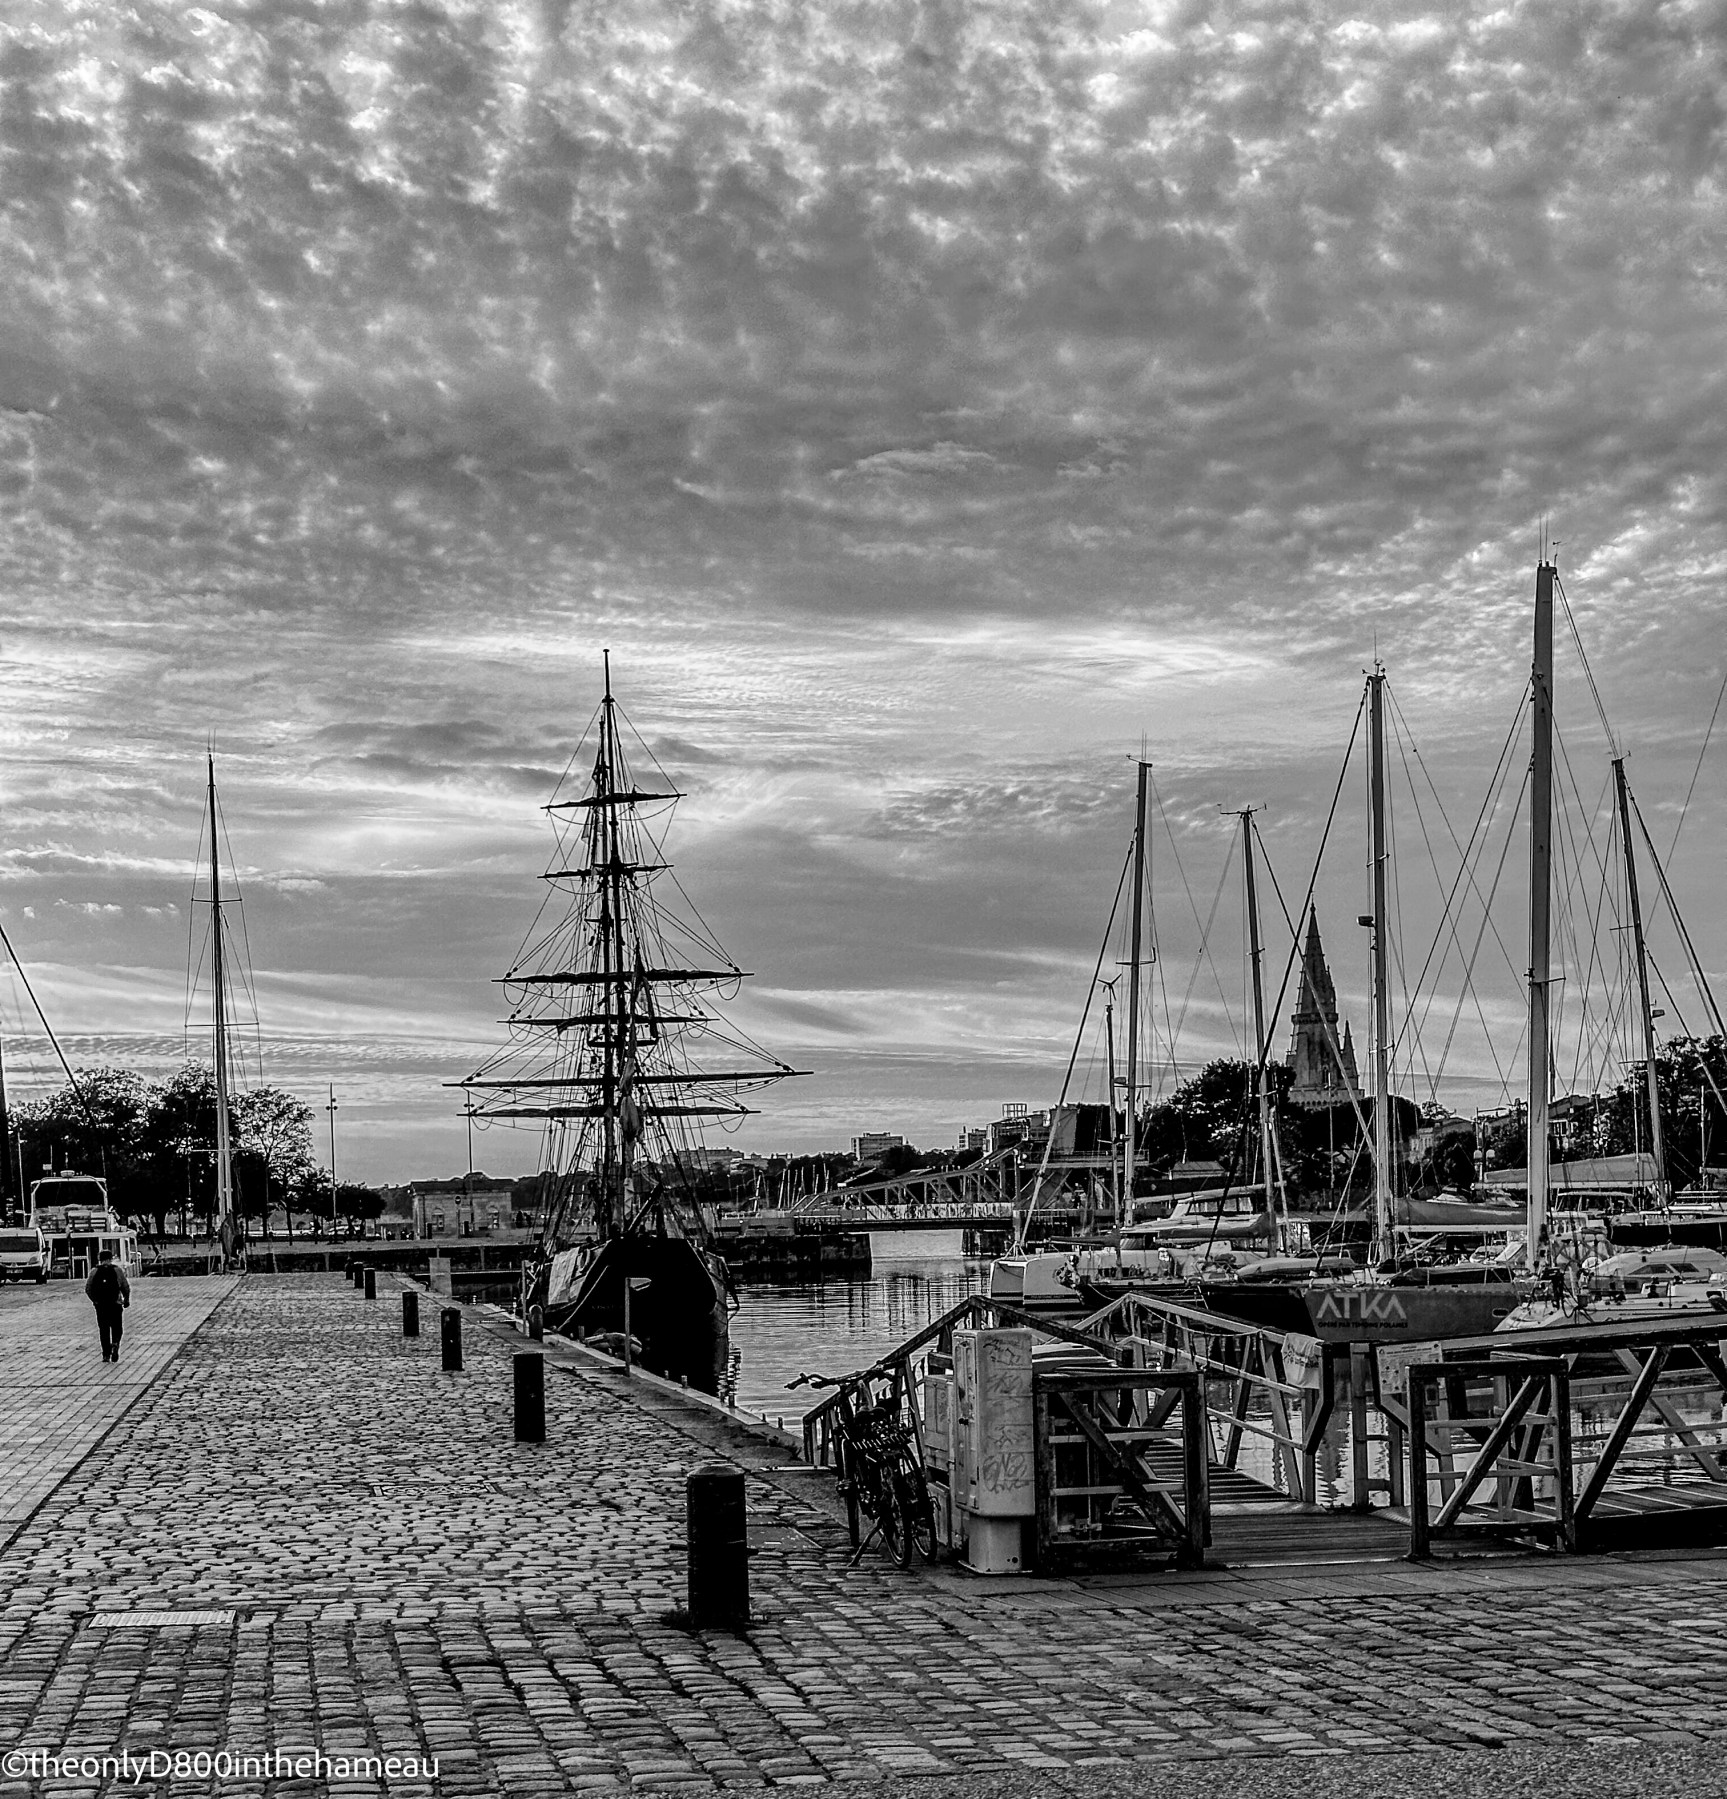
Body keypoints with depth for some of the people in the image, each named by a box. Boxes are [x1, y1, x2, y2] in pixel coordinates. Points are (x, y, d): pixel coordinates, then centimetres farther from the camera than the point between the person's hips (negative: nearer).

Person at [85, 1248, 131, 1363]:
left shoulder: (94, 1271, 6)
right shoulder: (117, 1270, 3)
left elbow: (88, 1288, 3)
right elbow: (126, 1287, 0)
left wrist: (94, 1300, 17)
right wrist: (126, 1300, 14)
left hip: (100, 1305, 1)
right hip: (116, 1304, -1)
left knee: (103, 1329, 7)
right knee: (116, 1328, 12)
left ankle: (106, 1354, 2)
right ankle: (115, 1344, -16)